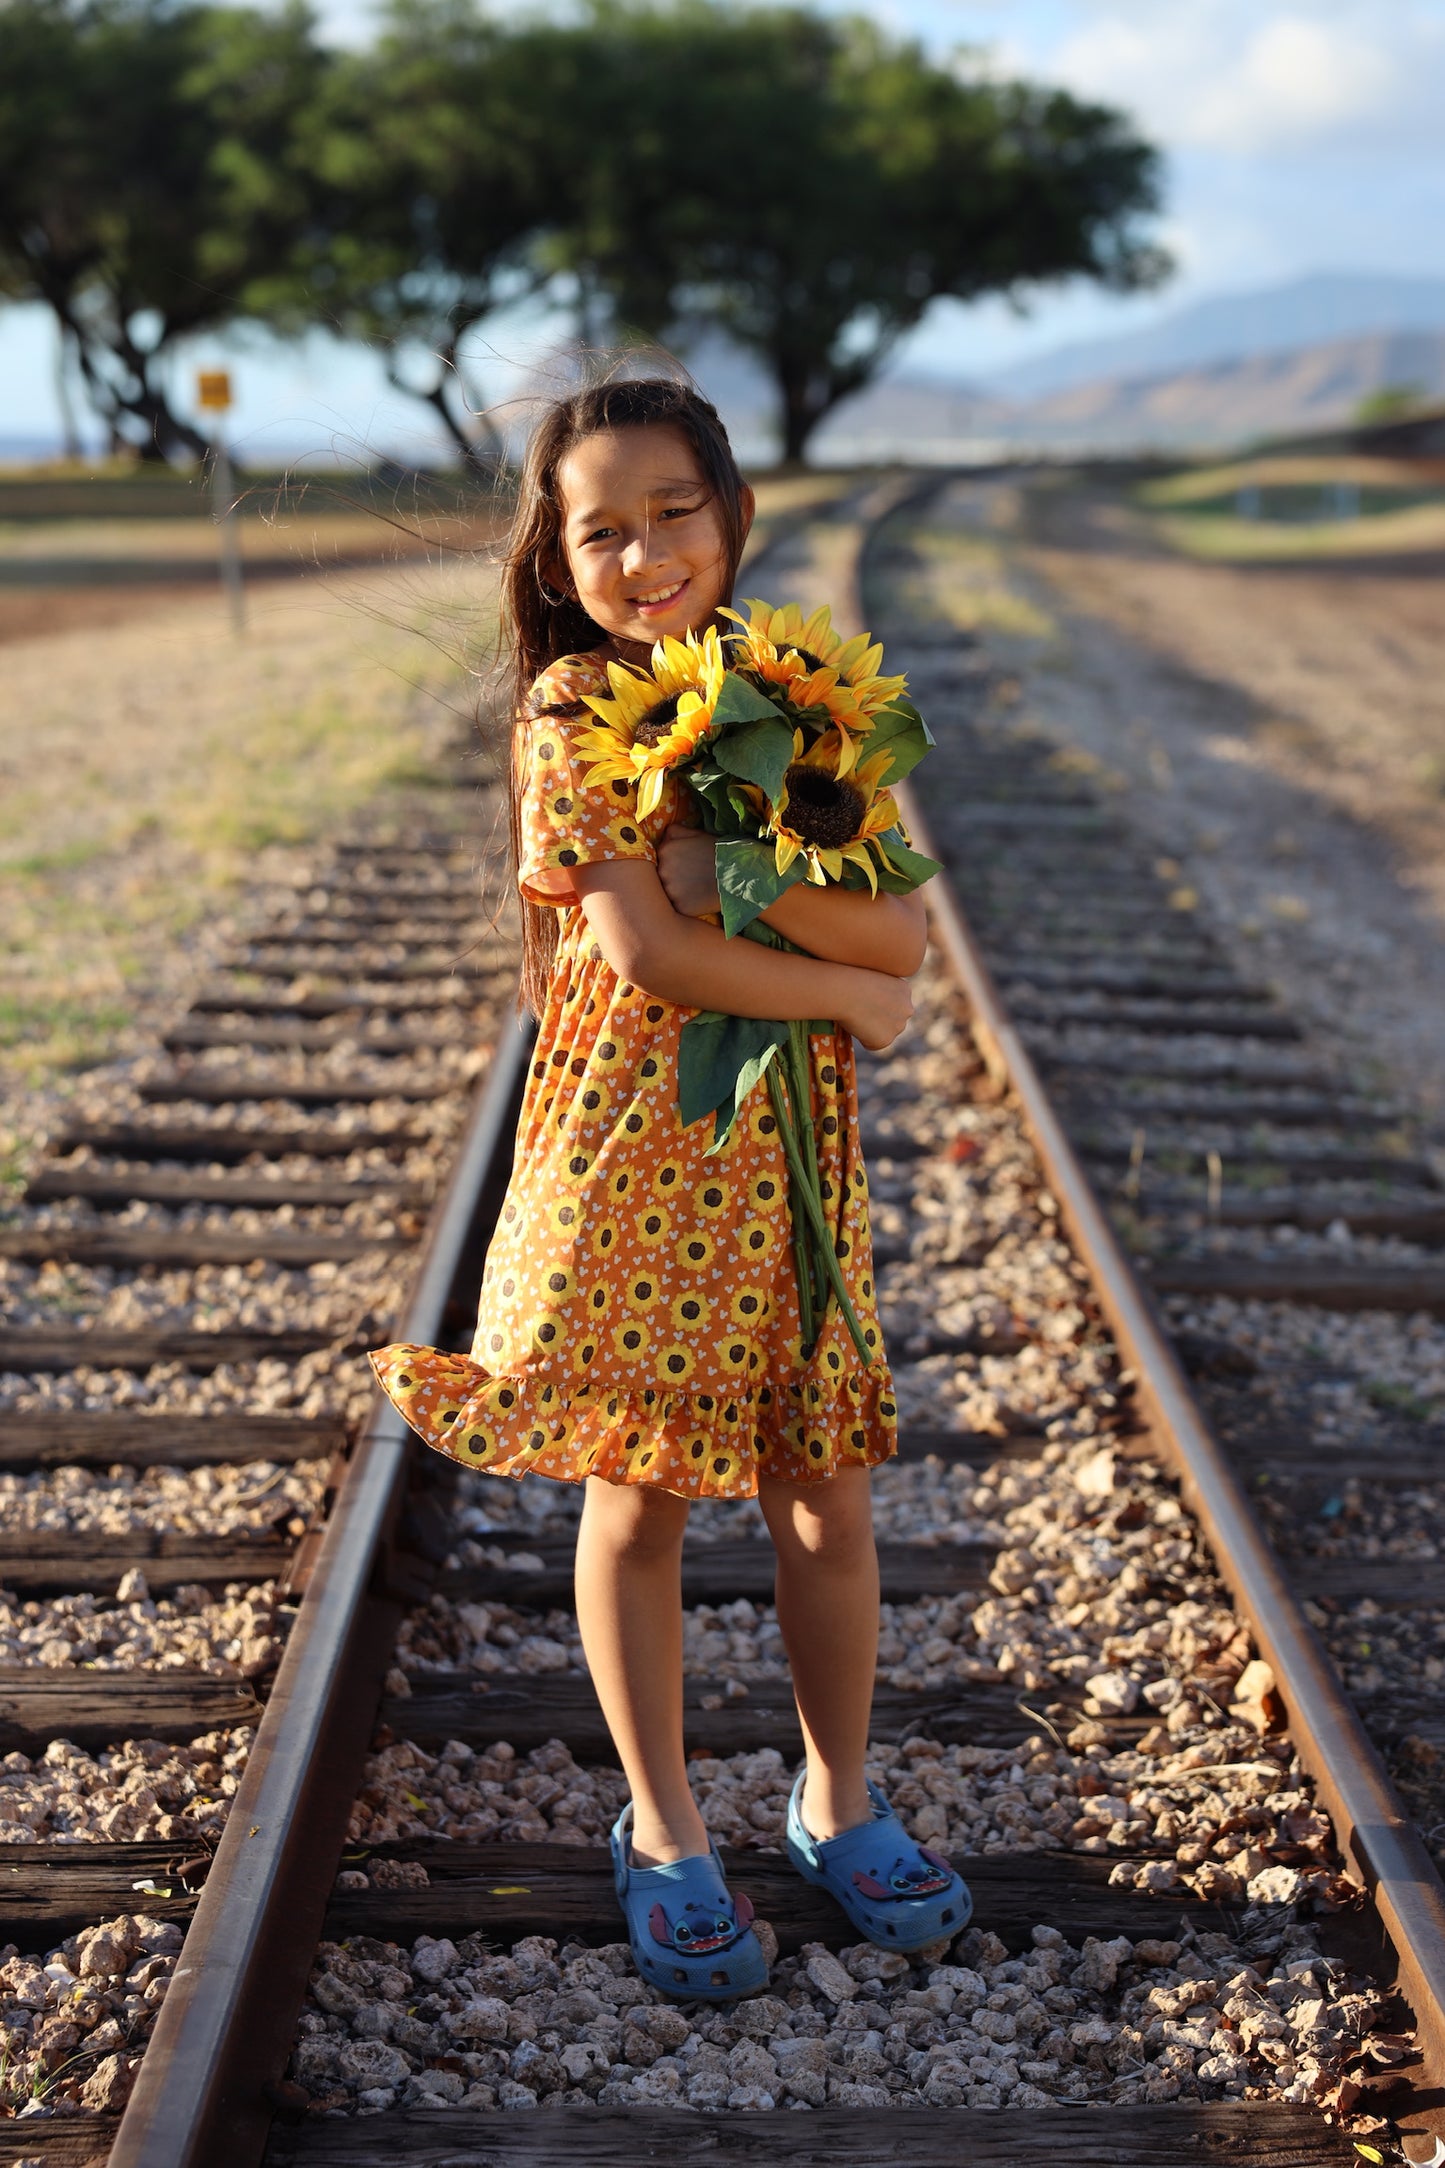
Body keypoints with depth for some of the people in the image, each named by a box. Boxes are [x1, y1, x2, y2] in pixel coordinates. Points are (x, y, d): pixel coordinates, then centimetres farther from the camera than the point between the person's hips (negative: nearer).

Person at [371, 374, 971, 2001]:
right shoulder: (574, 706, -8)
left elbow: (899, 930, -5)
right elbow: (643, 954, -17)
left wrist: (740, 871, -19)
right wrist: (849, 996, -9)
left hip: (791, 1152, 4)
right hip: (630, 1152, -4)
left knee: (825, 1505, 11)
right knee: (639, 1503, 9)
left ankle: (838, 1801, 32)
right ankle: (665, 1833, 27)